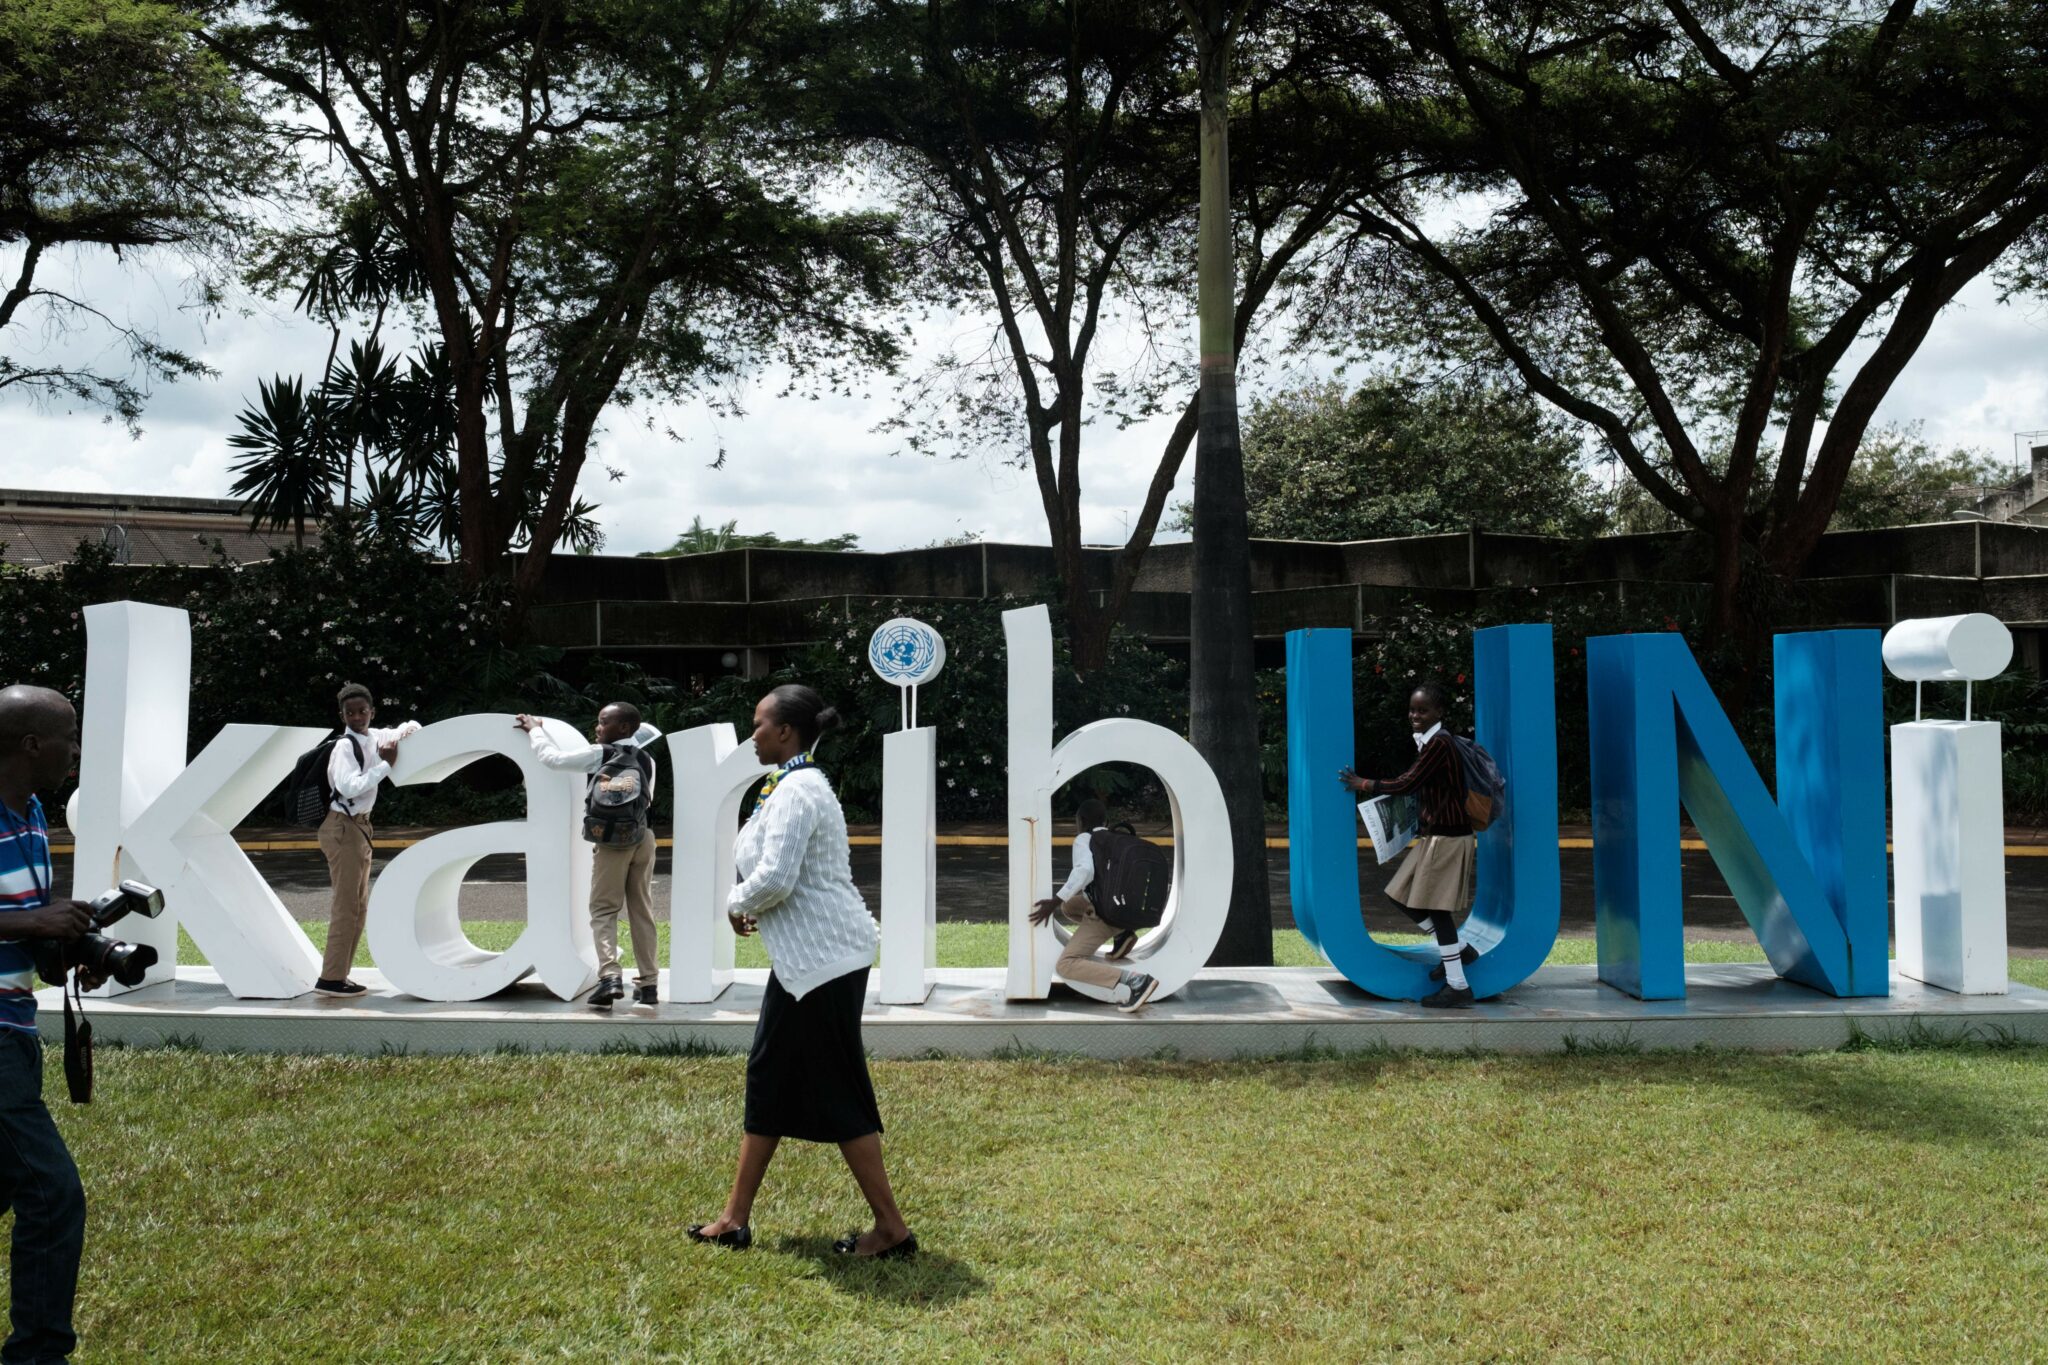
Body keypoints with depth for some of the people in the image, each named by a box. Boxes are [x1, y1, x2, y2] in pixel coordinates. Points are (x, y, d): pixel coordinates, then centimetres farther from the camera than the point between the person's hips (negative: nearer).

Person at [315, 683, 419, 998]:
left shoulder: (374, 737, 8)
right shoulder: (345, 746, -16)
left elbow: (411, 727, 23)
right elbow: (349, 787, -30)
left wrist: (406, 731, 0)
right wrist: (386, 765, -24)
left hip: (359, 827, 9)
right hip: (343, 828, -9)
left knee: (358, 906, 13)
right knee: (346, 906, -8)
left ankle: (338, 974, 18)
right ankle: (331, 978, -4)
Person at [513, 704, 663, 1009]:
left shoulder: (599, 754, -5)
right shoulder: (646, 759, 9)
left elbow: (551, 756, -2)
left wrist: (534, 729, 15)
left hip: (612, 840, -4)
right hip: (643, 837, 5)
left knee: (603, 910, 1)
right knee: (642, 912, 8)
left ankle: (610, 975, -16)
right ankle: (648, 982, 9)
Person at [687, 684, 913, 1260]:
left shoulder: (796, 792, -18)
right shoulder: (796, 785, 15)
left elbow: (774, 879, -26)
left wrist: (737, 905, -7)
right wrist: (751, 908, 10)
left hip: (824, 959, -11)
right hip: (805, 958, 11)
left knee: (839, 1094, -3)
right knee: (769, 1077, 16)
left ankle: (892, 1228, 5)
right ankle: (736, 1218, 25)